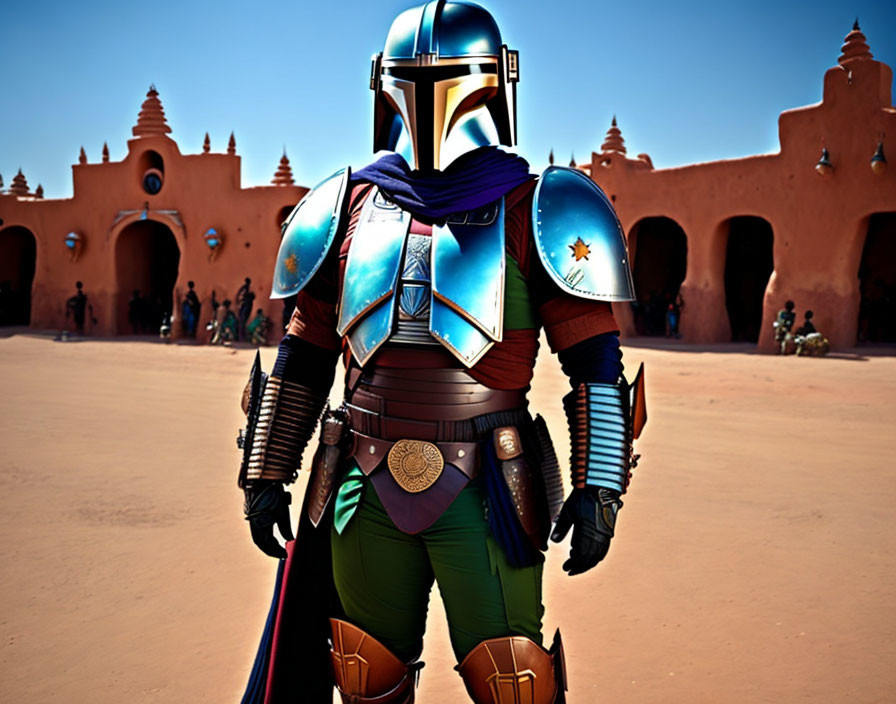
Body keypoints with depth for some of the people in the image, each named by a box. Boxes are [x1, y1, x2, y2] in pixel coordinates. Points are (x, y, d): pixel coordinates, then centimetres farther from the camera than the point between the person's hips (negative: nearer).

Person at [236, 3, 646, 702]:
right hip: (366, 488, 4)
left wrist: (597, 488, -9)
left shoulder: (532, 212, -1)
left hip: (483, 495, -3)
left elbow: (597, 361, -3)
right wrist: (266, 474, 11)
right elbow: (302, 358, 12)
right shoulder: (351, 208, 8)